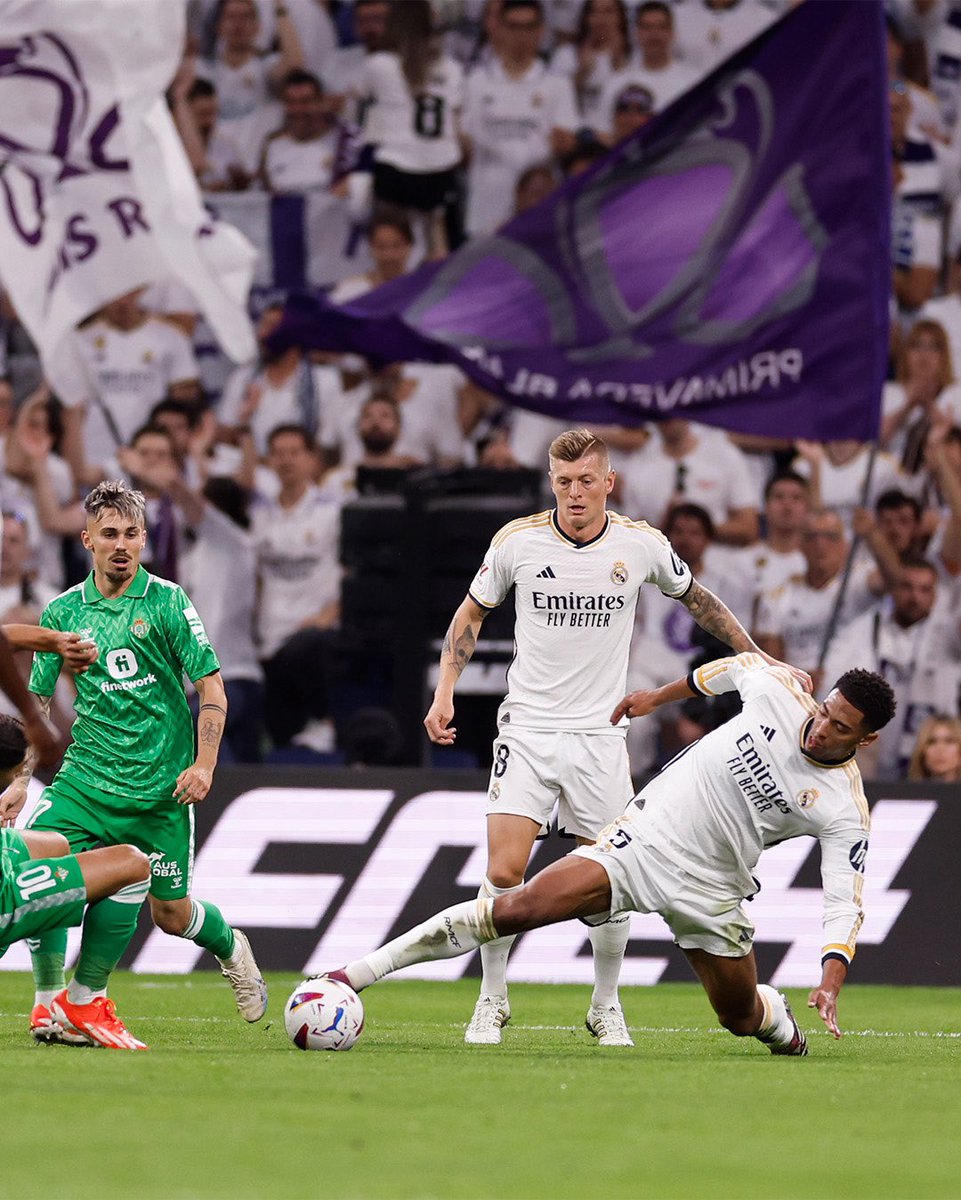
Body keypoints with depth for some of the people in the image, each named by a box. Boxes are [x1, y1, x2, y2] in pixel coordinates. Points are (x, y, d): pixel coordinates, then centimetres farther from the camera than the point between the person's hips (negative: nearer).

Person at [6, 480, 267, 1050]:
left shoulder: (167, 602, -3)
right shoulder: (64, 611, 5)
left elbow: (212, 688, -2)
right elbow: (38, 702, 12)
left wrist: (203, 766, -12)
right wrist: (21, 780, 5)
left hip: (160, 787, -2)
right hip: (86, 780, 2)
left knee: (171, 913, 3)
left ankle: (231, 947, 35)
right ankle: (50, 1003, -12)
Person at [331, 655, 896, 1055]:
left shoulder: (846, 811, -15)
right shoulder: (776, 689, -11)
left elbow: (845, 904, -15)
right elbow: (739, 666, 13)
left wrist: (832, 981, -31)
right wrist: (661, 695, 24)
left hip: (709, 889, 0)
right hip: (646, 834, 0)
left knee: (740, 1017, 8)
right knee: (516, 909, -18)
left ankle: (778, 1020, 49)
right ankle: (361, 972, -18)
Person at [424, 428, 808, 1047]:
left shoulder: (643, 545, -3)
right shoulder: (517, 541, -4)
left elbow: (695, 597, 16)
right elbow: (473, 612, 11)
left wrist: (756, 656, 15)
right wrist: (445, 693, 1)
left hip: (600, 734, 1)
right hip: (527, 726, -1)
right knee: (504, 871, -12)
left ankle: (607, 1007, 20)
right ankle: (492, 1002, 4)